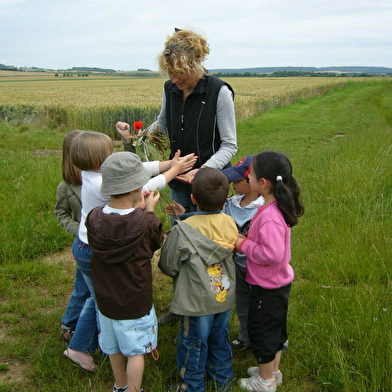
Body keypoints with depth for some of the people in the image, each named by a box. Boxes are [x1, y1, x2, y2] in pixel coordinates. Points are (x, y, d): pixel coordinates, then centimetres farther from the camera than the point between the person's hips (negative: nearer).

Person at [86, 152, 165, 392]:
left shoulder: (93, 218, -17)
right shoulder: (145, 223, -28)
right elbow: (157, 243, -7)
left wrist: (137, 208, 0)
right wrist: (149, 210, 0)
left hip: (105, 299, 5)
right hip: (135, 303, -5)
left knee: (114, 347, 26)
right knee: (135, 352, 16)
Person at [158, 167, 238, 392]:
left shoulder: (182, 231, -26)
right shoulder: (230, 224, -12)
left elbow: (168, 267, -16)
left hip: (197, 302, -5)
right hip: (225, 297, 5)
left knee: (194, 345, 15)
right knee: (220, 339, 25)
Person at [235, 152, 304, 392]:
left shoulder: (270, 217, -32)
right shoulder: (276, 208, -2)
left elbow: (272, 254, -34)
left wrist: (244, 244, -22)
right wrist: (247, 239, 0)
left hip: (268, 288, -9)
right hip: (279, 283, 9)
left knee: (262, 330, 10)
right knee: (275, 327, 24)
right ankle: (273, 370, 44)